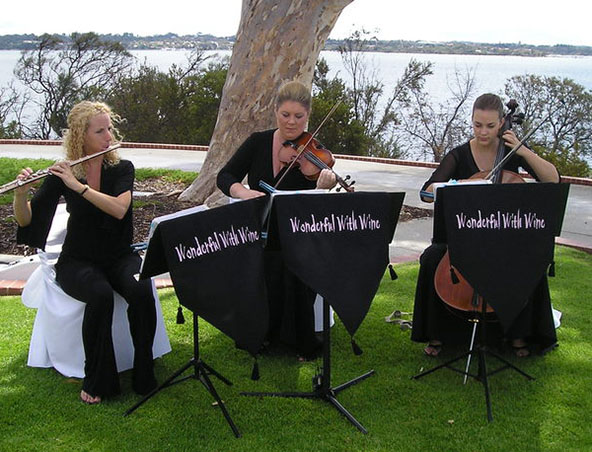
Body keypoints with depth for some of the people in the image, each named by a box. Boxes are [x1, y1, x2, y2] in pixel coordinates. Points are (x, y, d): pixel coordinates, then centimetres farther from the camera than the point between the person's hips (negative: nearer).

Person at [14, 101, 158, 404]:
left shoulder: (122, 169, 0)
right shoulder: (62, 174, -1)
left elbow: (119, 209, -19)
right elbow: (26, 221, -7)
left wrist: (78, 186, -27)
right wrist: (21, 191, -26)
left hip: (118, 256, 1)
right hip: (78, 261, -1)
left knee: (141, 291, -31)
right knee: (100, 294, -33)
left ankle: (144, 374, -14)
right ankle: (97, 382, -17)